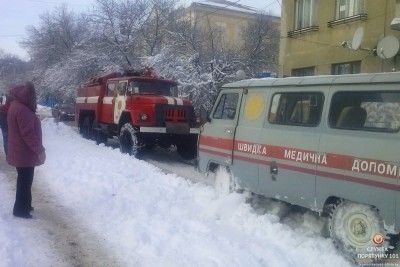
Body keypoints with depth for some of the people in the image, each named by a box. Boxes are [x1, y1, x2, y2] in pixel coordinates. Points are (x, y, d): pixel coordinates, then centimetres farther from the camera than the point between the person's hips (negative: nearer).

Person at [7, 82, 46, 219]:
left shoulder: (16, 106, 11)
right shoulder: (22, 109, -22)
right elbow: (28, 133, -26)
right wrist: (39, 150, -22)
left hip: (20, 151, 10)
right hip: (24, 152, -10)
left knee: (24, 180, 19)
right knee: (25, 181, 0)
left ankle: (24, 205, 31)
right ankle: (20, 209, 10)